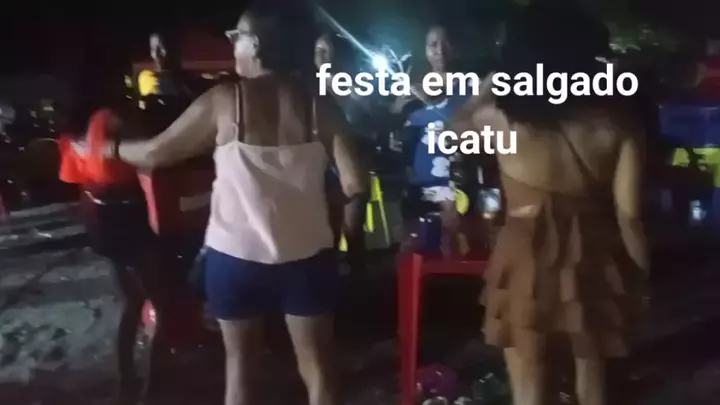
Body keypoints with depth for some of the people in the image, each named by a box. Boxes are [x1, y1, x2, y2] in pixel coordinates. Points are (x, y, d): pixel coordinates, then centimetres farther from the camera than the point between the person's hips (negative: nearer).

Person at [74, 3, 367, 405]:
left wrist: (105, 148, 18)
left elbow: (157, 153, -1)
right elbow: (356, 184, -10)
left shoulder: (223, 101, -9)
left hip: (237, 254, -1)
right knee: (318, 367, 14)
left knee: (241, 364, 18)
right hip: (308, 255, 1)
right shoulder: (320, 105, -5)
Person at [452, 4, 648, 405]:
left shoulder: (500, 117, -12)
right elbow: (629, 215, -7)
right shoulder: (615, 123, -9)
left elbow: (459, 123, 12)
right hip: (594, 266, 2)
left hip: (528, 268, -2)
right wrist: (640, 281, 5)